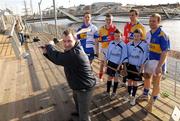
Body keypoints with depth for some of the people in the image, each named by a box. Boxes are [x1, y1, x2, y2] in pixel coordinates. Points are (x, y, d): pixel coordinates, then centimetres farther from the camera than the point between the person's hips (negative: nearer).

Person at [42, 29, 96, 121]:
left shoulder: (75, 54, -37)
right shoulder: (71, 50, -2)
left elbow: (57, 58, -36)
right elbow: (58, 58, 7)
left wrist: (49, 46, -17)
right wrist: (47, 52, -8)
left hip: (85, 88, -11)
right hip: (78, 85, 11)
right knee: (76, 98, 38)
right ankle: (79, 112, 67)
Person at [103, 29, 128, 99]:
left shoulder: (123, 45, -11)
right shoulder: (111, 43, 3)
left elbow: (124, 56, -11)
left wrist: (120, 65, -13)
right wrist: (106, 61, 8)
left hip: (117, 64, -4)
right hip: (110, 62, 4)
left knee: (115, 78, 9)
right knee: (109, 77, 11)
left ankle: (114, 93, 26)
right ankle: (108, 91, 26)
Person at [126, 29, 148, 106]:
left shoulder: (144, 45, -9)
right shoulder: (129, 44, 2)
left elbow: (145, 58, -8)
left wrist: (141, 68, -10)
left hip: (137, 66, -3)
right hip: (129, 65, 3)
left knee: (135, 82, 5)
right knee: (129, 80, 11)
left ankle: (133, 97, 18)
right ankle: (129, 95, 28)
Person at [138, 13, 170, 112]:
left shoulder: (162, 35, -19)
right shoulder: (148, 34, 4)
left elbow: (165, 52, -22)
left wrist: (159, 66, -26)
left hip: (157, 62, -7)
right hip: (148, 60, 7)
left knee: (156, 83, 7)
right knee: (147, 78, 20)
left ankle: (151, 102, 23)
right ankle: (145, 96, 41)